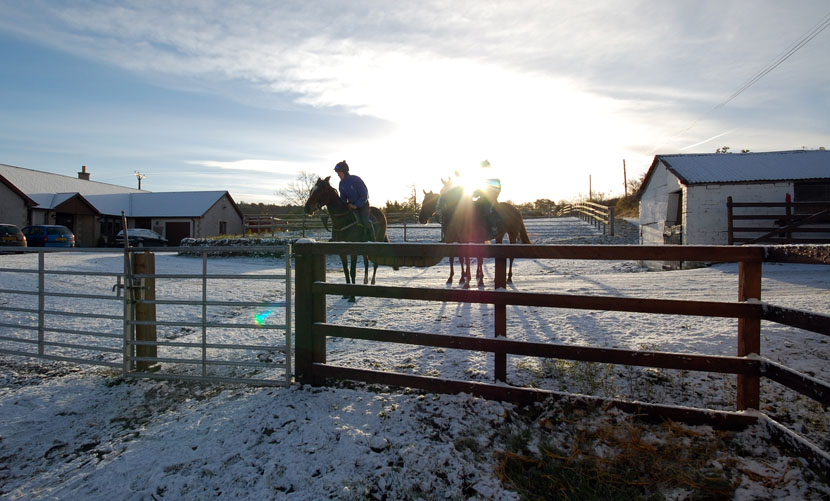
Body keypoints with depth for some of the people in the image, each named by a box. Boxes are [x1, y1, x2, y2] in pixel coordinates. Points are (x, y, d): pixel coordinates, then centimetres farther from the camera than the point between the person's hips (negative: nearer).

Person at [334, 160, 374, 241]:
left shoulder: (356, 179, -20)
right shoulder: (341, 183, -2)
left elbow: (364, 195, -18)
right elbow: (343, 197, 10)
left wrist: (356, 205, -20)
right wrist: (347, 204, -10)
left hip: (363, 204, -5)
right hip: (351, 205, 5)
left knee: (365, 221, -18)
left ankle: (372, 239, -8)